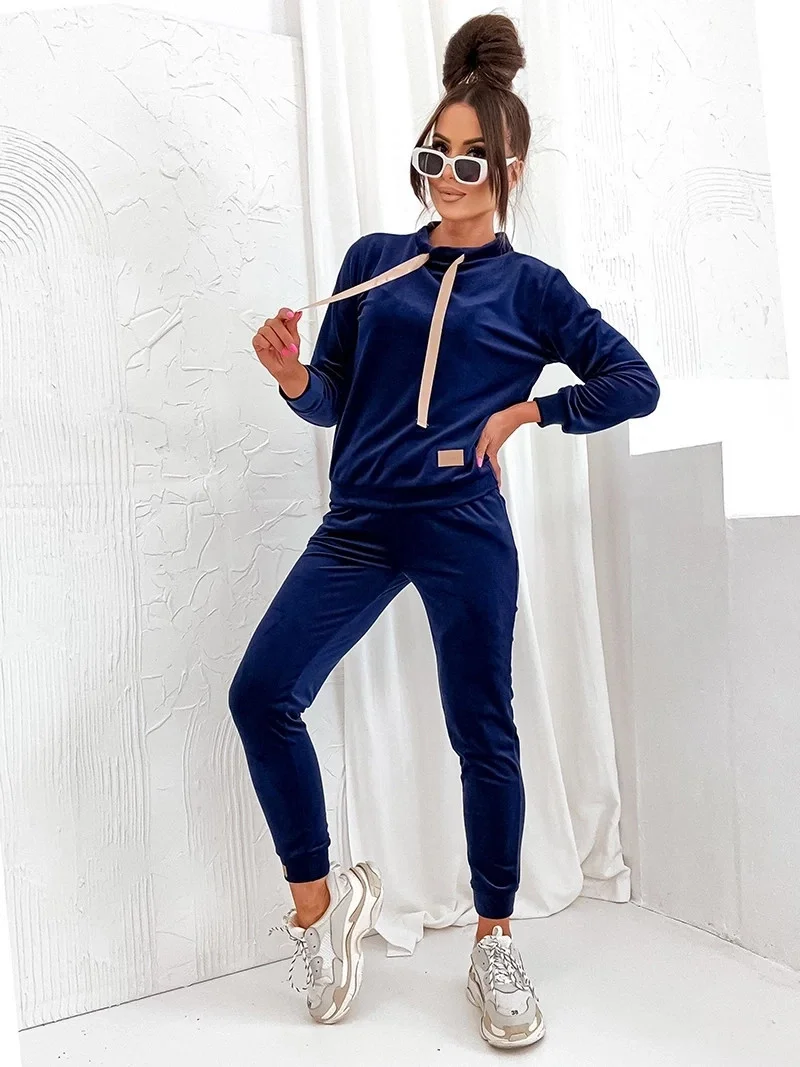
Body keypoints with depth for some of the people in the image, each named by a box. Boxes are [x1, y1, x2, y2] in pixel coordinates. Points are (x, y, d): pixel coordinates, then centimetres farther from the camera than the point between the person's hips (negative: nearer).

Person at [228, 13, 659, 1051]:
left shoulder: (530, 286, 8)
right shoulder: (373, 260, 14)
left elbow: (635, 383, 6)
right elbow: (332, 403, 12)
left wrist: (523, 413, -2)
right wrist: (294, 375, -10)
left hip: (463, 528, -2)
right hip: (359, 523, 3)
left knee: (482, 732, 3)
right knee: (260, 695, -9)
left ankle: (496, 944, 24)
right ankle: (320, 900, 12)